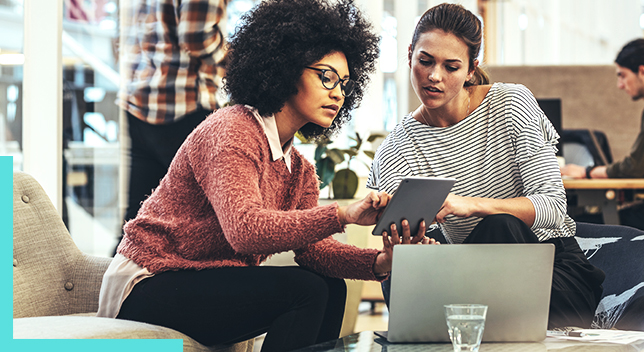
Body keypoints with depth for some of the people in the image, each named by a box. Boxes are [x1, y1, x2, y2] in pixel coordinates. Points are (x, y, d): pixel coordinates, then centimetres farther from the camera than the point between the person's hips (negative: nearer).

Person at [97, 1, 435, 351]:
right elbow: (245, 231, -33)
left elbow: (310, 247, -2)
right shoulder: (231, 130, -17)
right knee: (304, 291, -21)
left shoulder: (299, 171, 12)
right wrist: (342, 214, -41)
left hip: (207, 285, 9)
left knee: (330, 288, -2)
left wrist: (378, 262, -21)